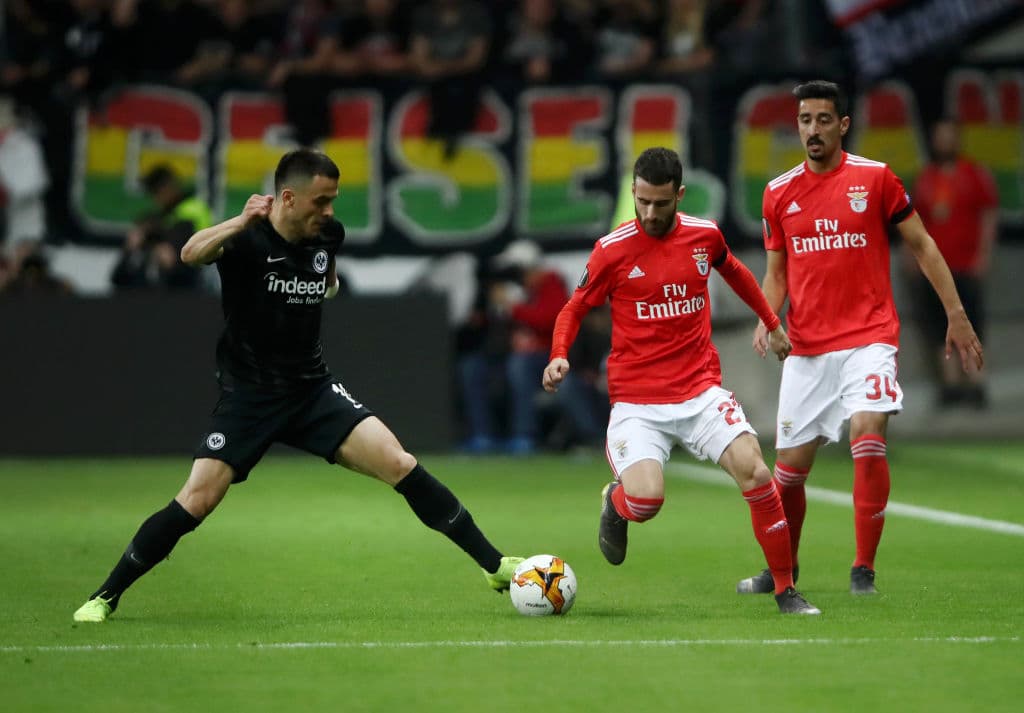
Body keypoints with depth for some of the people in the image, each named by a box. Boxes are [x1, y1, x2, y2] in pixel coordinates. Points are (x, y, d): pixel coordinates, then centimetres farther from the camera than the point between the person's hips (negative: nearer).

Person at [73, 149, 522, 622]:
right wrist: (241, 223, -55)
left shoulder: (327, 236, 0)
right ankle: (105, 596, 4)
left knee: (398, 463, -12)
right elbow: (192, 253, -43)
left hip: (313, 389, 4)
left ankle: (492, 564, -5)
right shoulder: (248, 240, -16)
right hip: (247, 398, -4)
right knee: (197, 501, -13)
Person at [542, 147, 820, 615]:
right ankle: (615, 504, 17)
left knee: (756, 474, -17)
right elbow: (575, 309, 6)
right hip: (636, 401, -3)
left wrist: (772, 324, 34)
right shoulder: (613, 250, -7)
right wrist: (559, 356, -12)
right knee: (645, 500, -23)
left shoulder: (704, 235, 3)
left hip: (701, 391, 3)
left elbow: (734, 272, 26)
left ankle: (785, 590, -2)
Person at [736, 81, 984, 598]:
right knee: (790, 465, 5)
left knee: (867, 437, -24)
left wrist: (956, 314, 3)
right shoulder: (779, 194, 7)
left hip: (868, 337, -3)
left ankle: (864, 570, -13)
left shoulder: (875, 178, -1)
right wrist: (766, 320, -5)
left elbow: (921, 246, 6)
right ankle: (783, 568, 29)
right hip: (806, 347, 3)